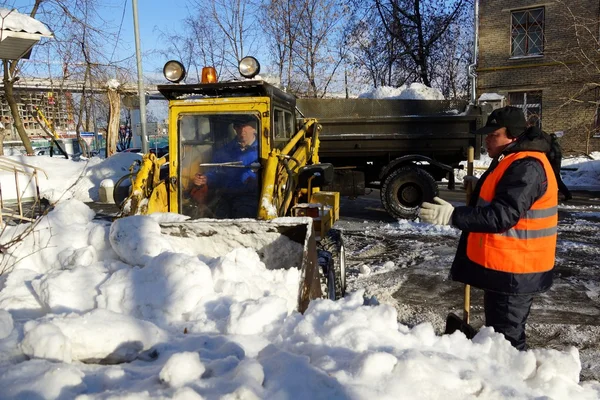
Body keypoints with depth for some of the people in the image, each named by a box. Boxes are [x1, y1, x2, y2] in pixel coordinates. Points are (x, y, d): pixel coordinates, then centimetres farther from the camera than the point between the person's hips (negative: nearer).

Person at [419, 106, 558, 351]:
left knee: (506, 338, 0)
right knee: (497, 333, 22)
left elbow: (503, 216, -28)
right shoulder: (511, 161, 14)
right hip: (502, 266, 11)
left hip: (513, 271, -11)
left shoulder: (526, 167, -20)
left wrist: (453, 216, -30)